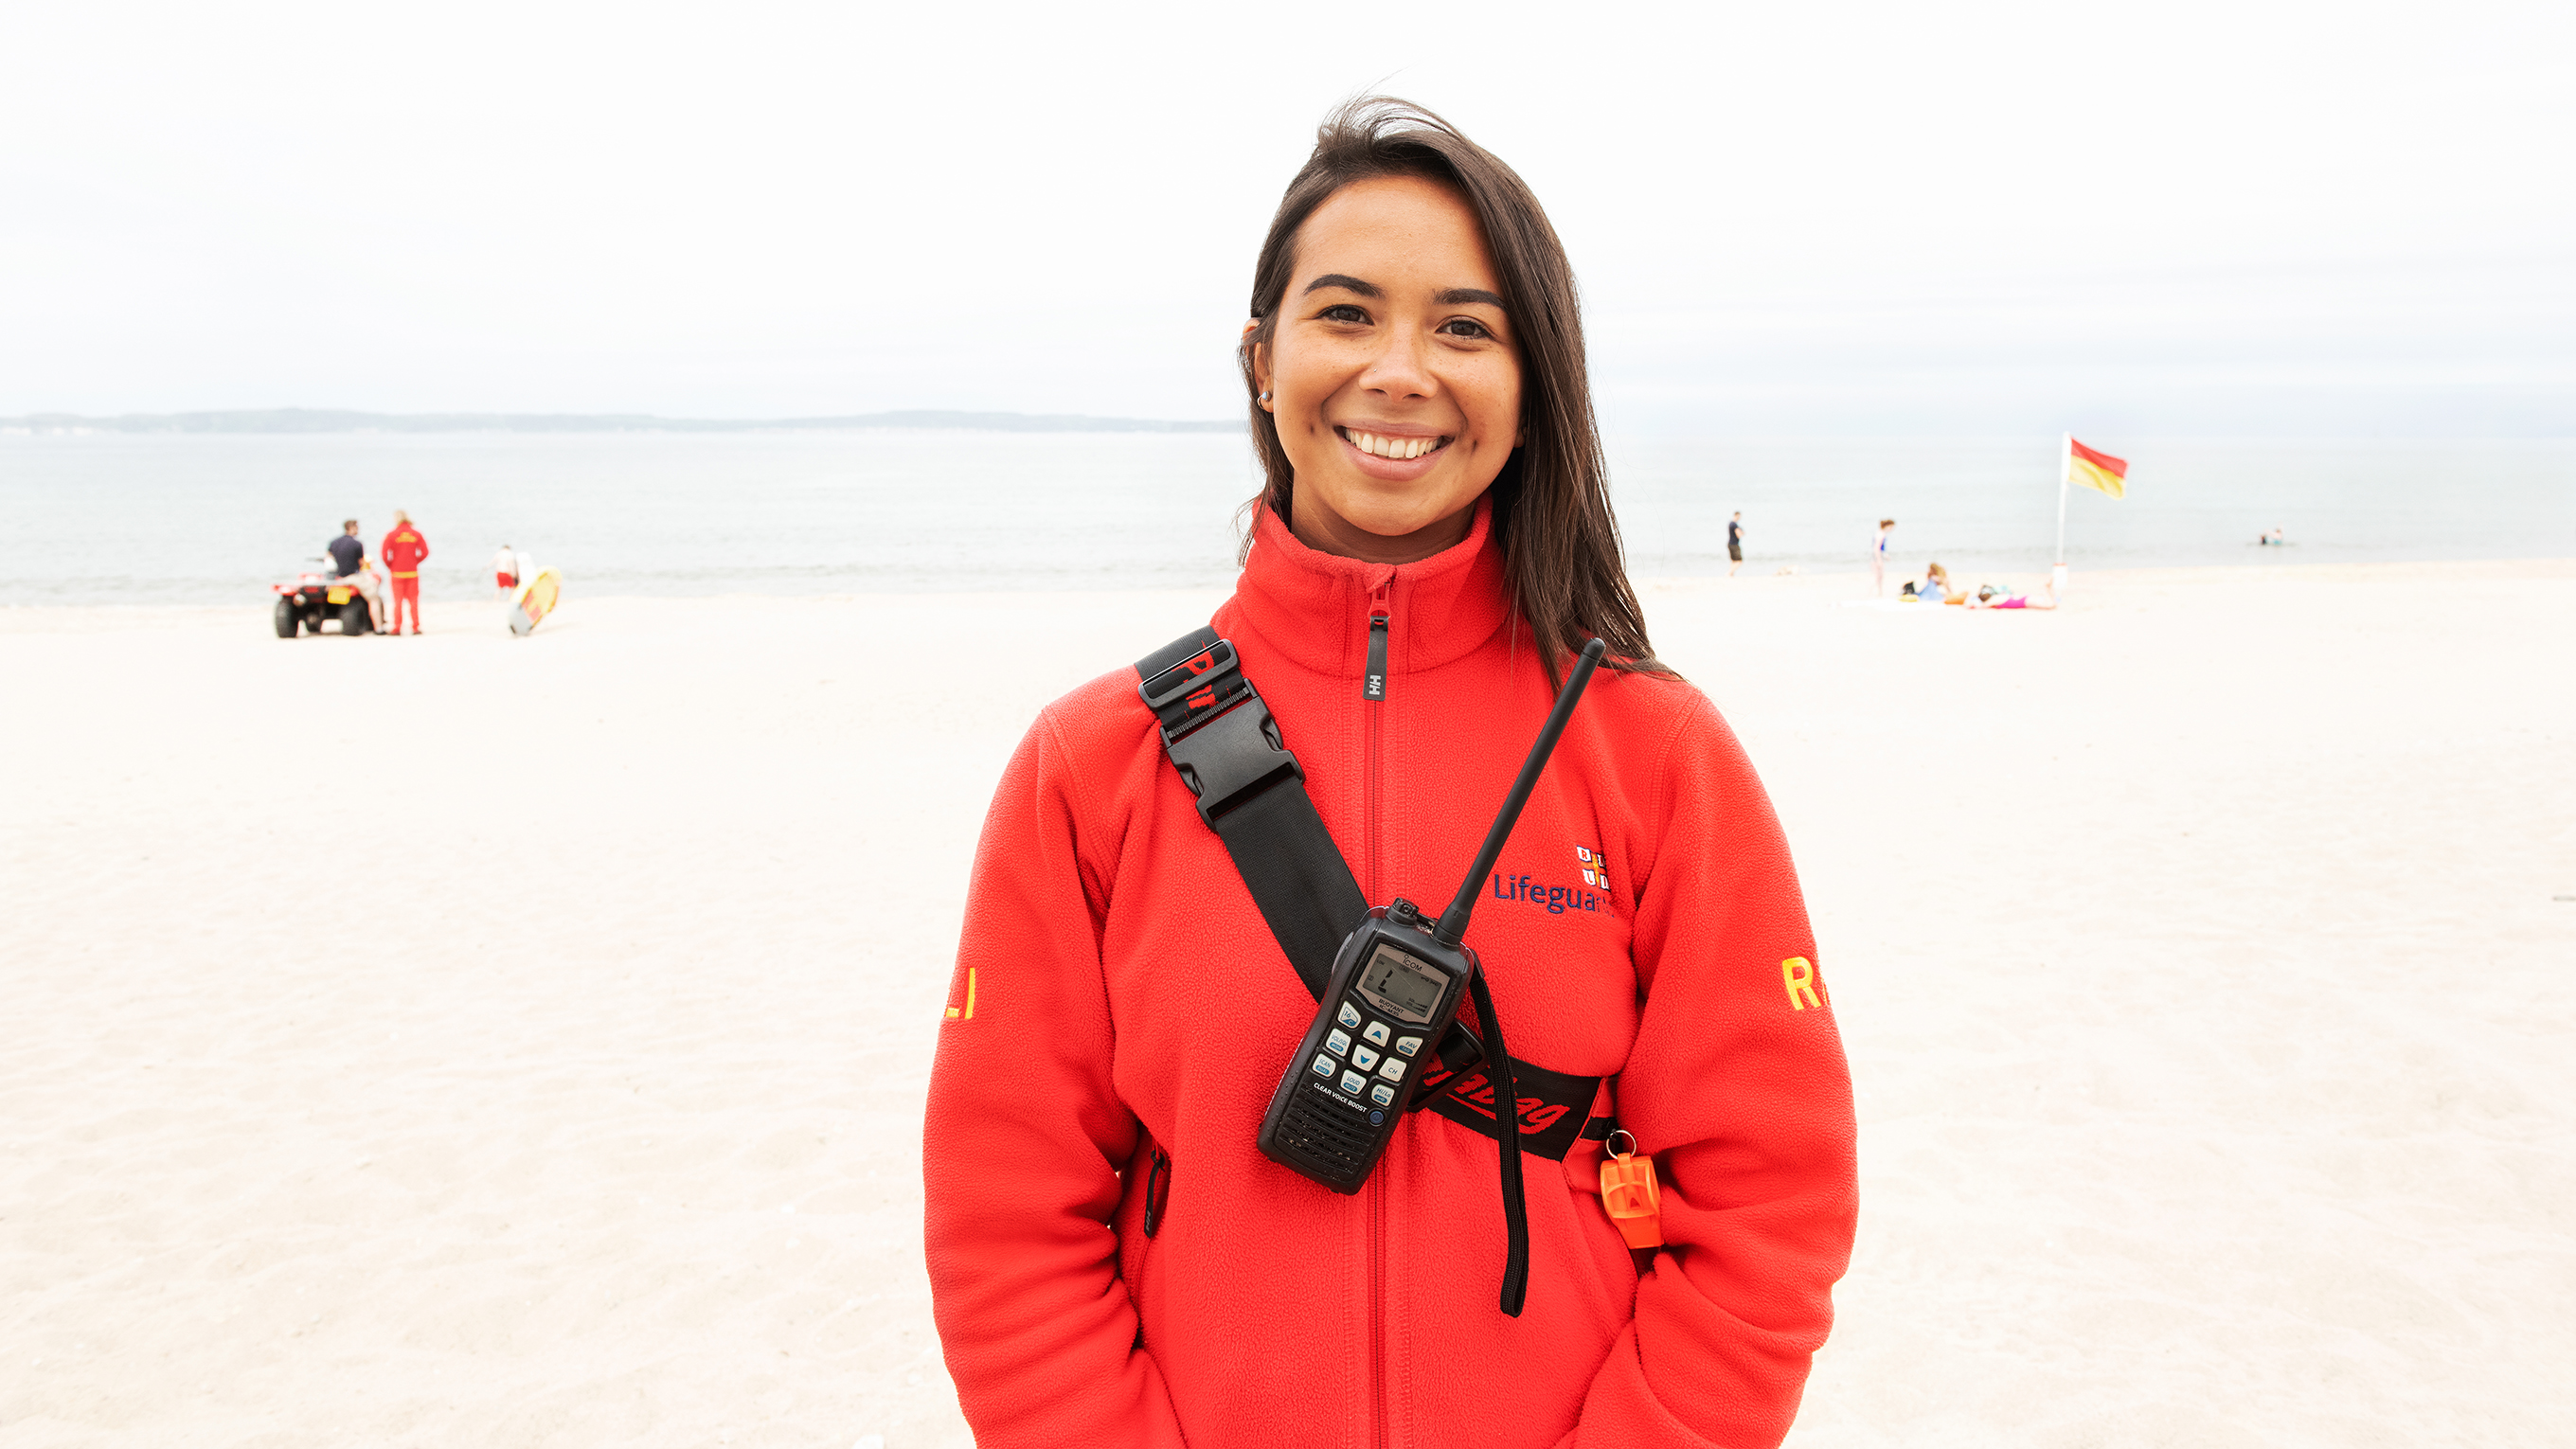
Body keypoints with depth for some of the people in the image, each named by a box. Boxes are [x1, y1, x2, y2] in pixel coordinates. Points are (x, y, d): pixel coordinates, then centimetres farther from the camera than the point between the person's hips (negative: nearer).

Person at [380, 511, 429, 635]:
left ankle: (396, 628, 4)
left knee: (398, 600, 4)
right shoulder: (416, 534, 2)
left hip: (397, 572, -2)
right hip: (412, 572, 2)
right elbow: (425, 552, 1)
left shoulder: (391, 535, -7)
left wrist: (389, 566, 5)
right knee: (413, 600, 6)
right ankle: (416, 627, 4)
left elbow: (384, 554, -11)